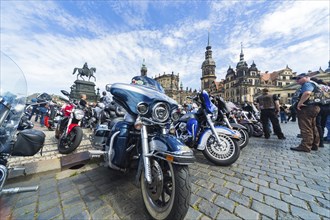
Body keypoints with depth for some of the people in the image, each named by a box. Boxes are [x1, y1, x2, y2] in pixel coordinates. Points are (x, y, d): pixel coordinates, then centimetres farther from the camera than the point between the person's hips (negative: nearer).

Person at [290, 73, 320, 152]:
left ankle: (305, 146, -5)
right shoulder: (310, 84, 23)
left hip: (306, 108, -11)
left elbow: (307, 93, -30)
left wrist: (300, 103, -24)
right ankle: (314, 145, 23)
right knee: (312, 128, 15)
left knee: (306, 128, -9)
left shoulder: (307, 84, -11)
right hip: (311, 108, 11)